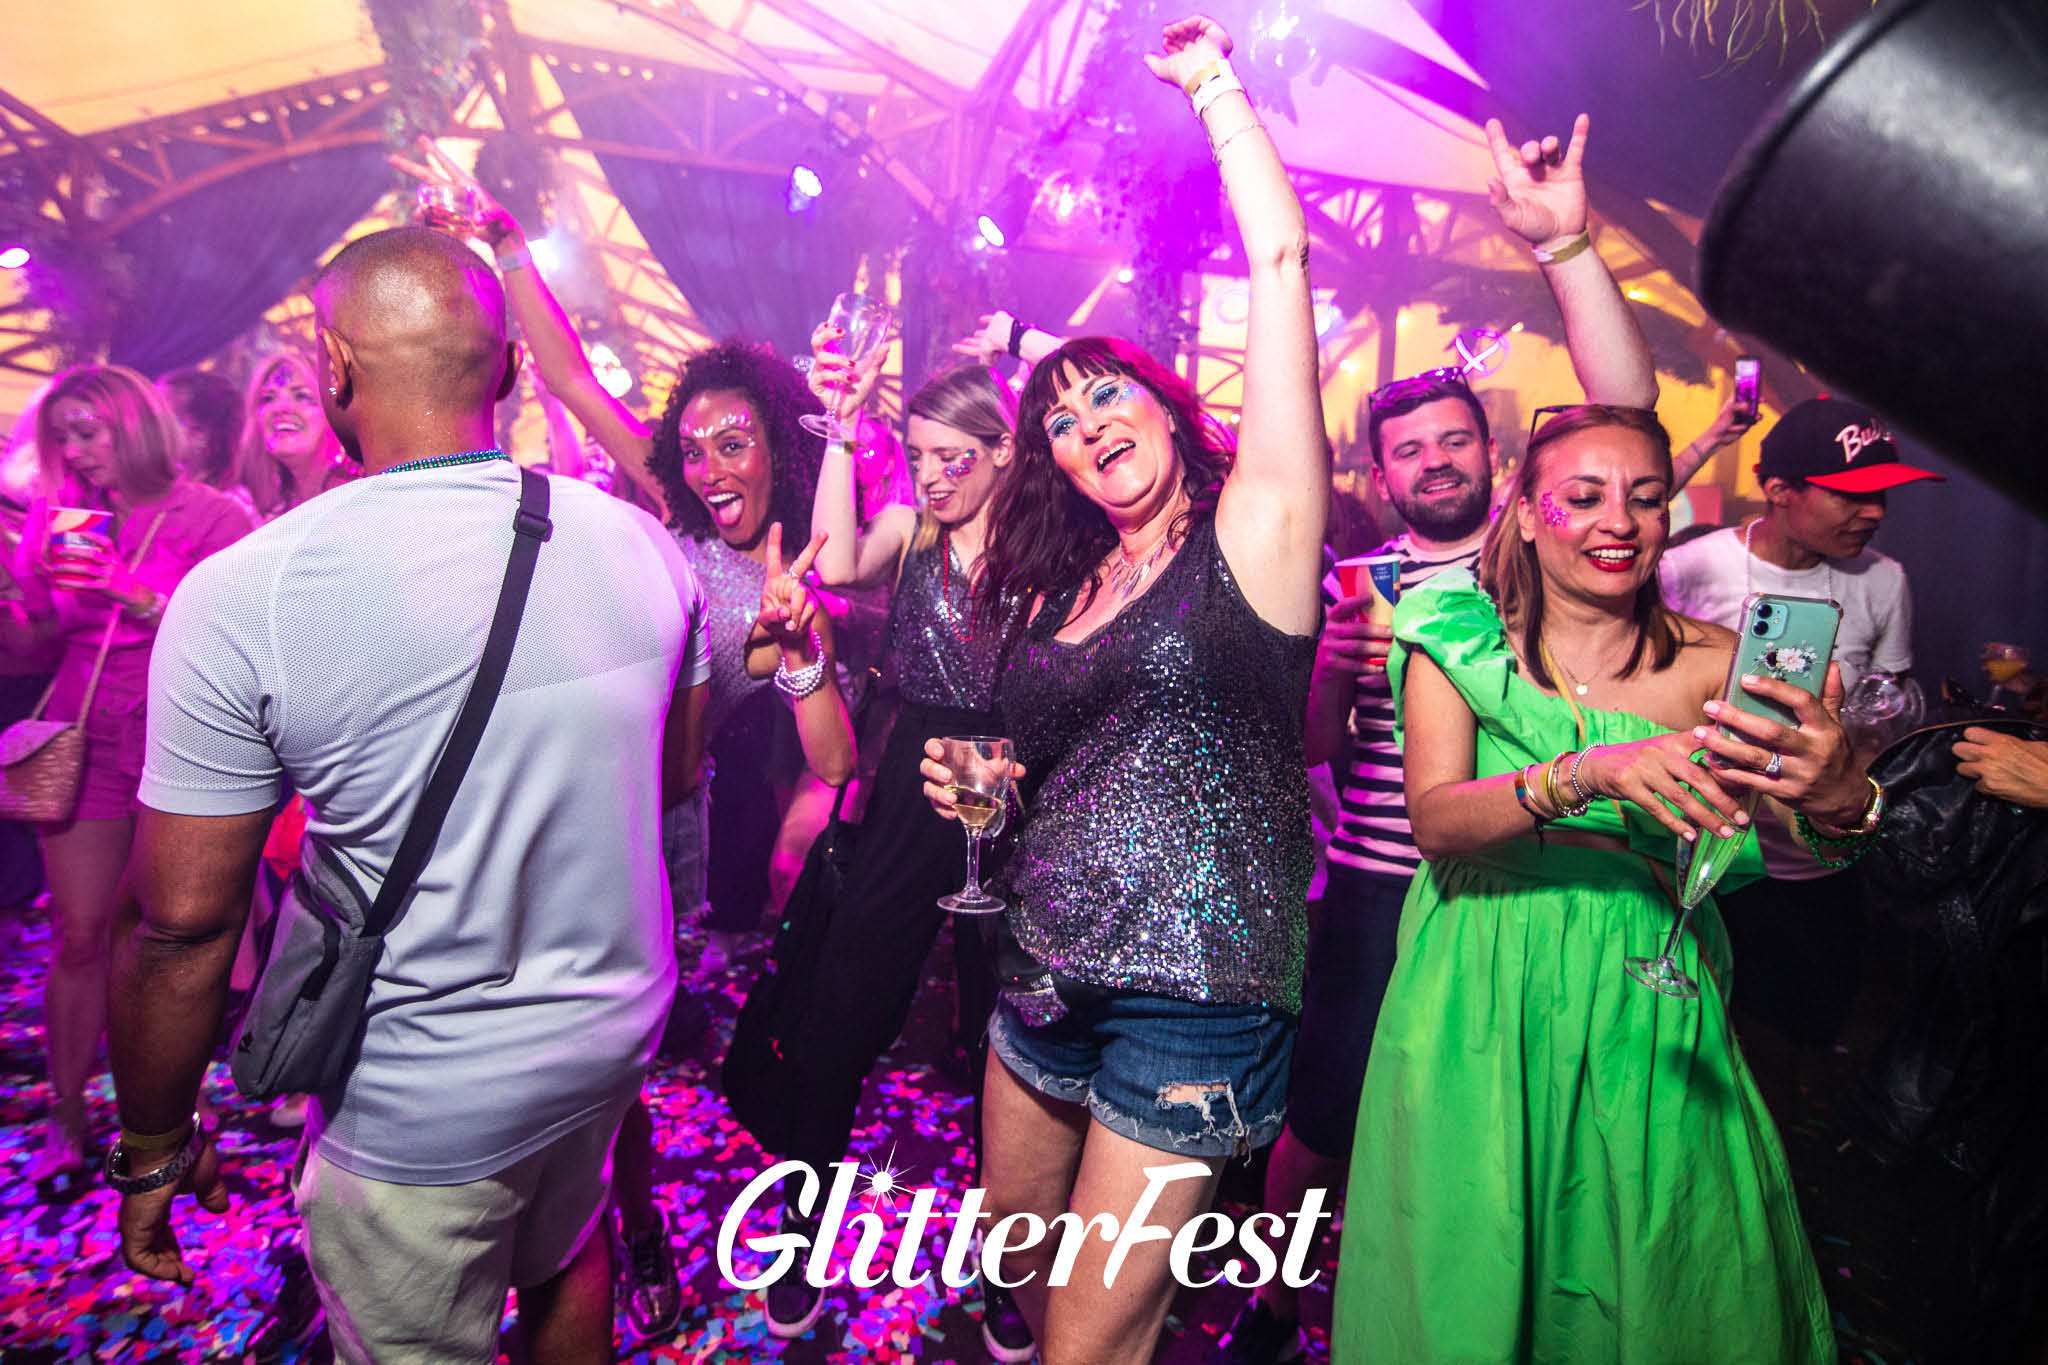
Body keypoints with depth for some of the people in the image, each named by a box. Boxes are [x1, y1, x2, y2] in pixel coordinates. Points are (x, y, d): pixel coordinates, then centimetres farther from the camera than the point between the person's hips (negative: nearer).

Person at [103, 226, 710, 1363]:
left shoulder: (242, 596, -21)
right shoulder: (642, 544, -8)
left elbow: (182, 921, -15)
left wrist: (154, 1147, 0)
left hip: (422, 1108, -4)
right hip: (617, 1035, 4)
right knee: (564, 1256, 30)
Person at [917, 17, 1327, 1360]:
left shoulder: (1254, 529, -7)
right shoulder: (1060, 587, 9)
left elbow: (1282, 262, -13)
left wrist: (1214, 82, -3)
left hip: (1192, 1007, -6)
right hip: (1047, 978, 7)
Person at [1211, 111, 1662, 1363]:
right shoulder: (1350, 581, 5)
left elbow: (1627, 407, -15)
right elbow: (1311, 748, 0)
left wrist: (1565, 243, -24)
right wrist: (1337, 668, -21)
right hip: (1376, 890, 0)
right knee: (1325, 1116, 7)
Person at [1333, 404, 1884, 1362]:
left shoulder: (1712, 662, -1)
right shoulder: (1457, 638, -4)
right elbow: (1435, 817, -16)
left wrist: (1844, 797, -33)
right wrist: (1585, 775, -33)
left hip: (1649, 1010, 1)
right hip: (1482, 1003, -1)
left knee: (1662, 1281, 10)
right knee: (1468, 1286, 8)